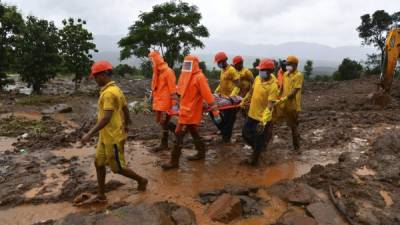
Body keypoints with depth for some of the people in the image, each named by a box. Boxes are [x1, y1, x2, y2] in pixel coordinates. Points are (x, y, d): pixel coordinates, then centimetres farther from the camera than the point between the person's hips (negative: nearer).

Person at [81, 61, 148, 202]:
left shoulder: (109, 93, -23)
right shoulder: (115, 89, 8)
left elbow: (106, 118, -31)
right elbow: (125, 109, 17)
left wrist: (90, 134, -31)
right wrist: (126, 124, 31)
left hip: (113, 137, -10)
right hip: (106, 136, 10)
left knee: (117, 168, 6)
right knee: (99, 163, 15)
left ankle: (141, 180, 26)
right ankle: (101, 195, 25)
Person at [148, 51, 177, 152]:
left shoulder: (168, 71, -14)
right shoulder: (157, 71, 12)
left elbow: (172, 88, -16)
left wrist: (174, 103, -19)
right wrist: (153, 98, 16)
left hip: (165, 101, -9)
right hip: (158, 100, 9)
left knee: (164, 122, -1)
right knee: (160, 121, 13)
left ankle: (164, 143, 12)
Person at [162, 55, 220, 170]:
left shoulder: (199, 77, -16)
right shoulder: (185, 76, 10)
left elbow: (207, 95, -19)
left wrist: (215, 111, -20)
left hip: (191, 111, -9)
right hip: (185, 110, 9)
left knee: (179, 134, -6)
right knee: (193, 132, 19)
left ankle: (174, 161, 2)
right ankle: (201, 153, 36)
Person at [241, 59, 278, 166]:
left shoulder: (273, 86, -22)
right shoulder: (257, 78, 0)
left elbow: (270, 105, -28)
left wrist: (263, 121, -36)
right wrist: (244, 101, 24)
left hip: (262, 118, -7)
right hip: (252, 114, 7)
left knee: (259, 140, 7)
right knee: (245, 133, 19)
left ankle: (254, 160, 28)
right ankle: (258, 148, 43)